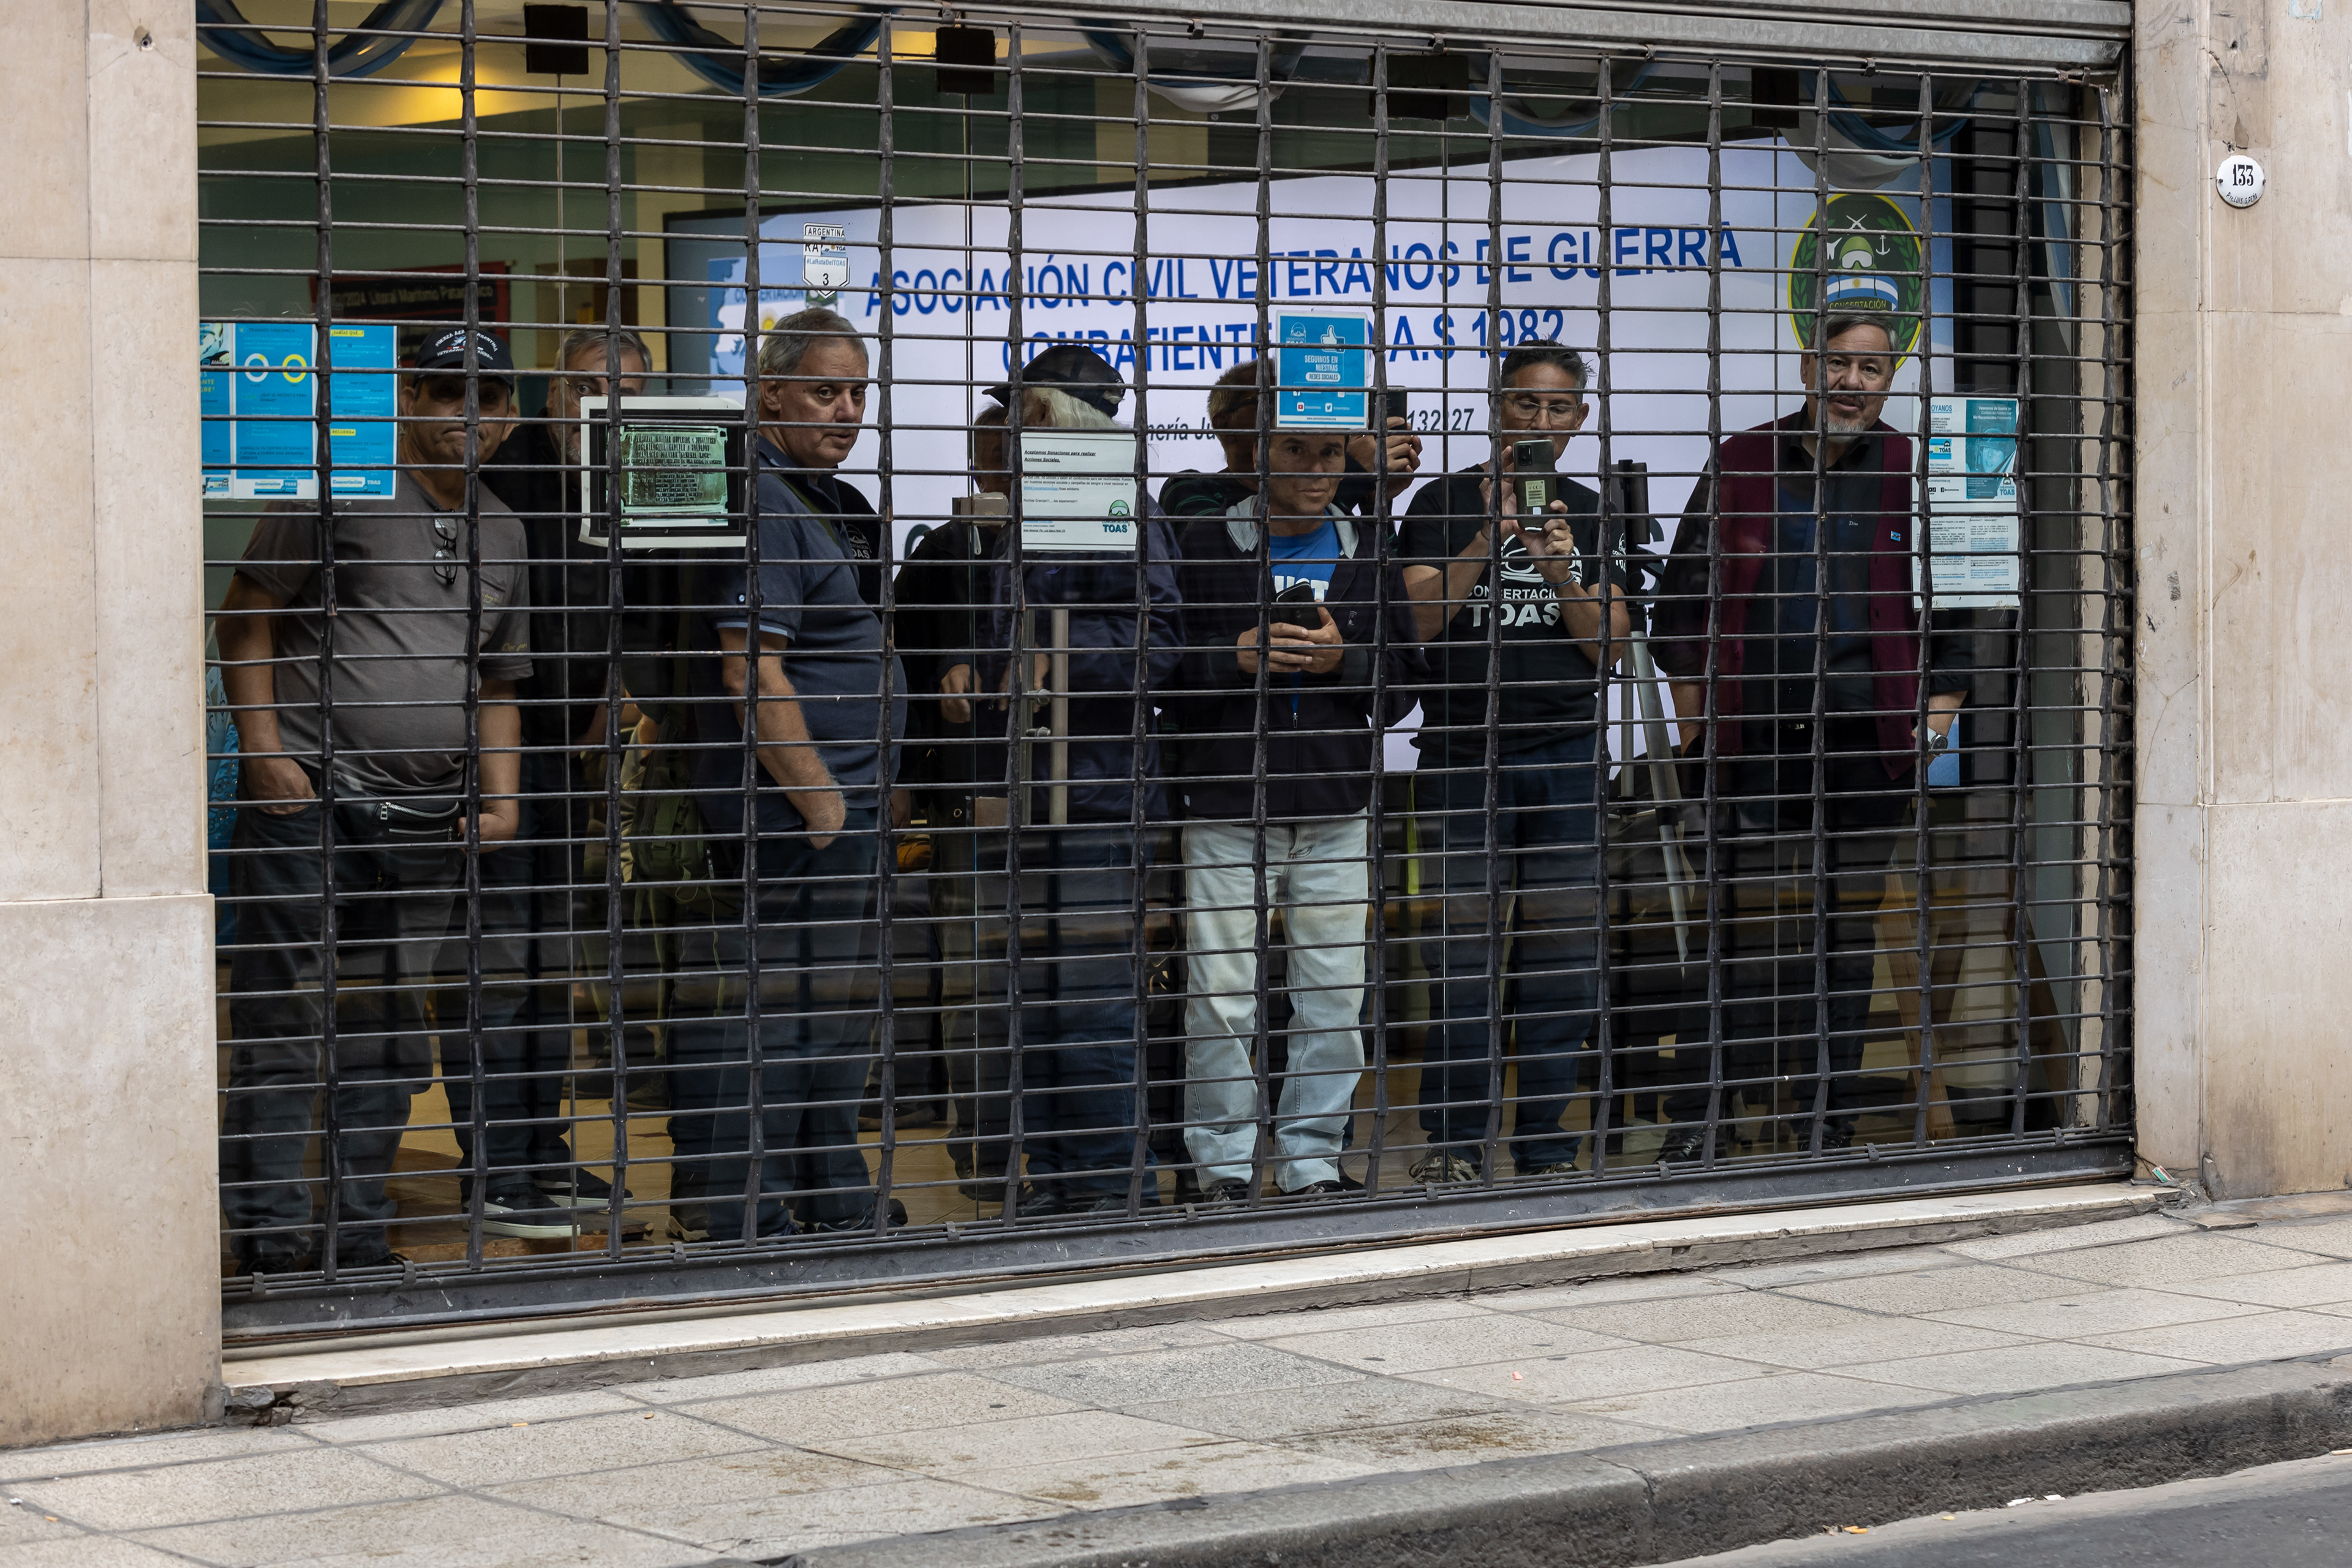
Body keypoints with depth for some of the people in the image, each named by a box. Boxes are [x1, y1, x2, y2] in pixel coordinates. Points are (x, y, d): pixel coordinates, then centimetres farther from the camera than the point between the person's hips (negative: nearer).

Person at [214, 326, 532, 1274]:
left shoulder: (501, 533, 17)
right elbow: (247, 616, -2)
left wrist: (501, 799, 9)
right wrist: (264, 750, -11)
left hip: (427, 817, 6)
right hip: (308, 798, -6)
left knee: (389, 1034, 9)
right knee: (284, 1022, -6)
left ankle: (359, 1236, 18)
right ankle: (272, 1231, 0)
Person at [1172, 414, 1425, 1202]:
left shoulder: (1366, 554, 11)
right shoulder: (1204, 547, 3)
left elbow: (1404, 682, 11)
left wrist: (1343, 659, -7)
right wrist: (1235, 658, -14)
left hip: (1336, 811, 2)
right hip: (1226, 805, -2)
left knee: (1335, 998, 3)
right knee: (1220, 999, -2)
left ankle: (1312, 1159, 14)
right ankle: (1224, 1162, 10)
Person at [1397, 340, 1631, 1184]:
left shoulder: (1591, 514, 13)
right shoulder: (1444, 501, 5)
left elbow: (1609, 645, 7)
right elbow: (1420, 619, -7)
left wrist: (1564, 573, -9)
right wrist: (1489, 540, -17)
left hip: (1565, 755, 3)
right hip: (1462, 755, -2)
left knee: (1561, 954, 2)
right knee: (1462, 954, -5)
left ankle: (1547, 1143, 9)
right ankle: (1454, 1138, 2)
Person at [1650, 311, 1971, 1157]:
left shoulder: (1913, 475, 7)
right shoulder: (1741, 465, 6)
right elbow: (1683, 594, 9)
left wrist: (1939, 707, 3)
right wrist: (1693, 720, 5)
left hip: (1867, 736, 1)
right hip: (1757, 736, -1)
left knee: (1850, 925, 6)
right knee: (1751, 921, -3)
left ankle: (1828, 1116, 12)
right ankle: (1698, 1116, 2)